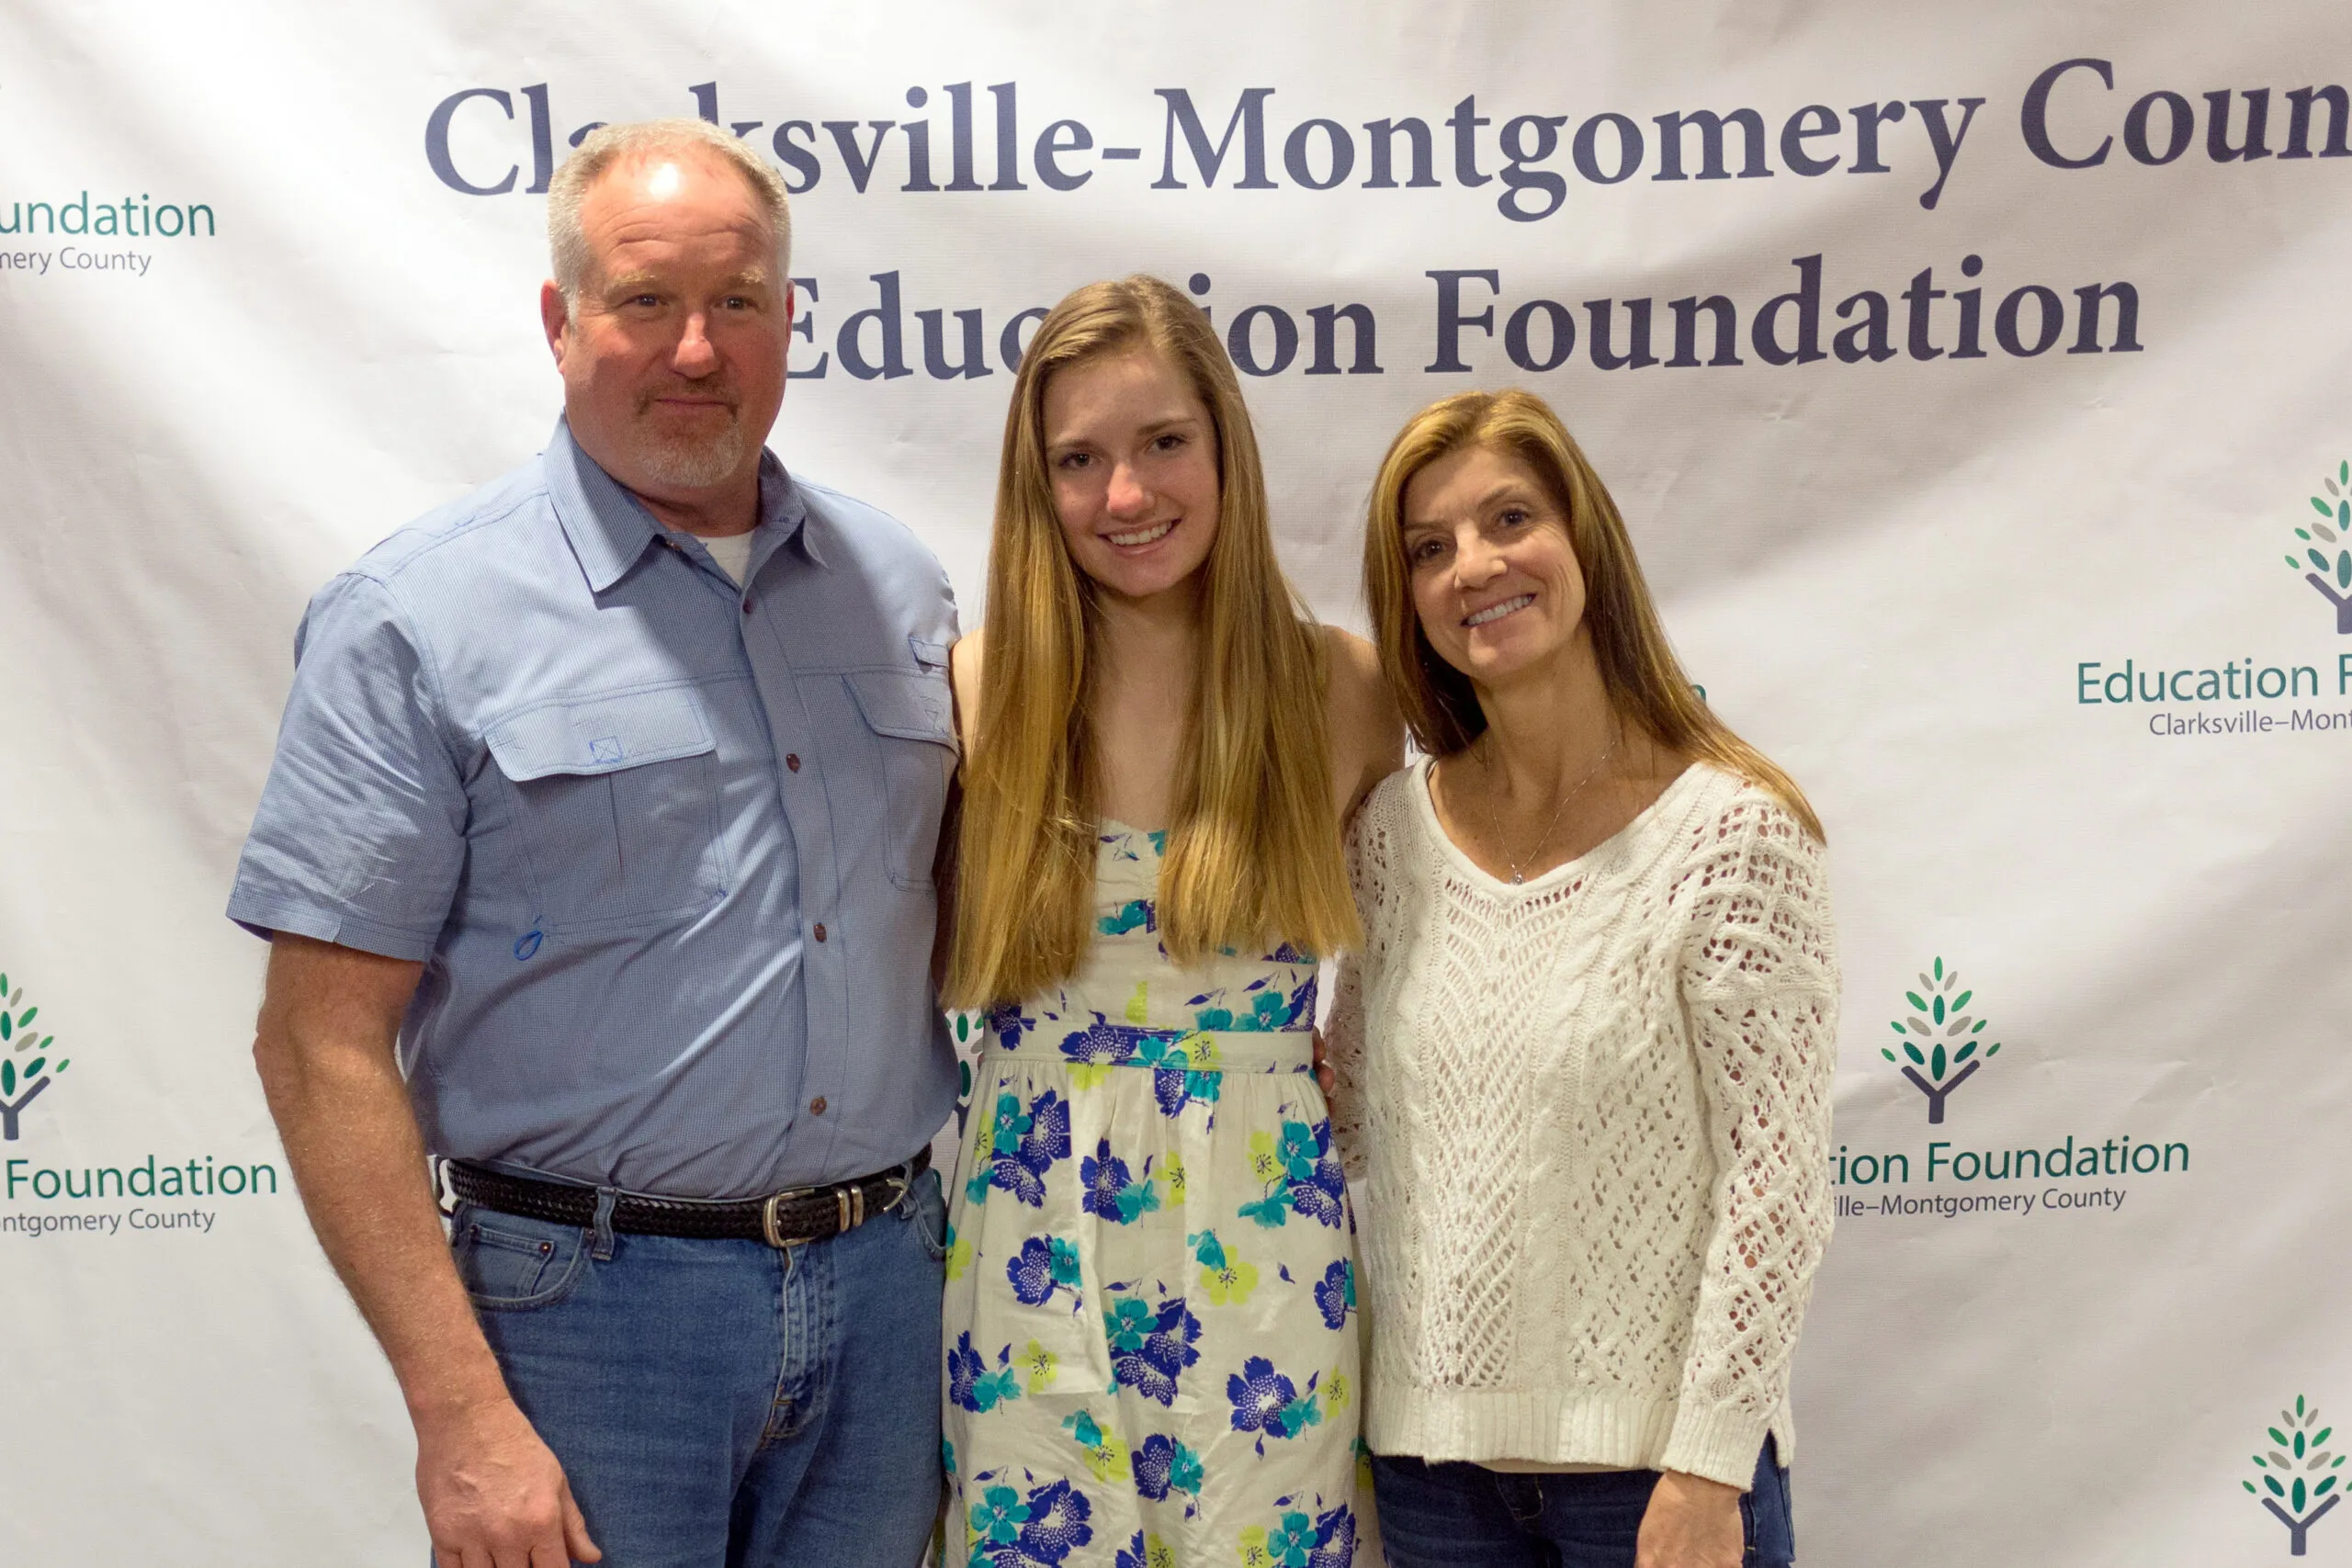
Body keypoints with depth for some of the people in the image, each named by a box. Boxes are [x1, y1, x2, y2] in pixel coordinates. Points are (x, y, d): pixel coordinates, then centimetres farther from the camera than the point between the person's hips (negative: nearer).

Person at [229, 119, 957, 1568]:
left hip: (888, 1283, 5)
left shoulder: (898, 582, 7)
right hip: (592, 1304, -4)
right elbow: (323, 1045, -10)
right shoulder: (419, 620, -8)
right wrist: (463, 1414, -15)